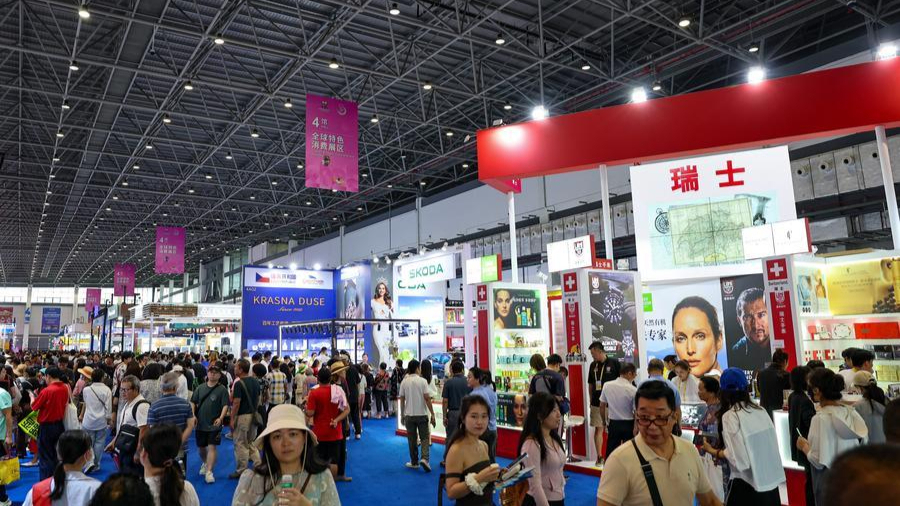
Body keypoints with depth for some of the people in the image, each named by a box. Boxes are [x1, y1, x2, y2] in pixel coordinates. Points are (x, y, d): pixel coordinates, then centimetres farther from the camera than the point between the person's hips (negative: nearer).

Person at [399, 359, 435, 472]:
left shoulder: (404, 382, 0)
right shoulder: (422, 381, -9)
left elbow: (402, 400, 3)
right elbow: (427, 398, -13)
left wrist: (402, 415, 12)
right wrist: (432, 414, -8)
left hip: (409, 415, 3)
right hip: (422, 414, -2)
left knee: (412, 439, 12)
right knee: (424, 438, 5)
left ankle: (414, 462, 17)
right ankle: (424, 458, -13)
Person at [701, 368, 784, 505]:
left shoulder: (730, 416, -15)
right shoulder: (761, 411, 3)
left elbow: (738, 459, -19)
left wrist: (712, 450, -7)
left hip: (747, 485, -6)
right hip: (772, 481, 6)